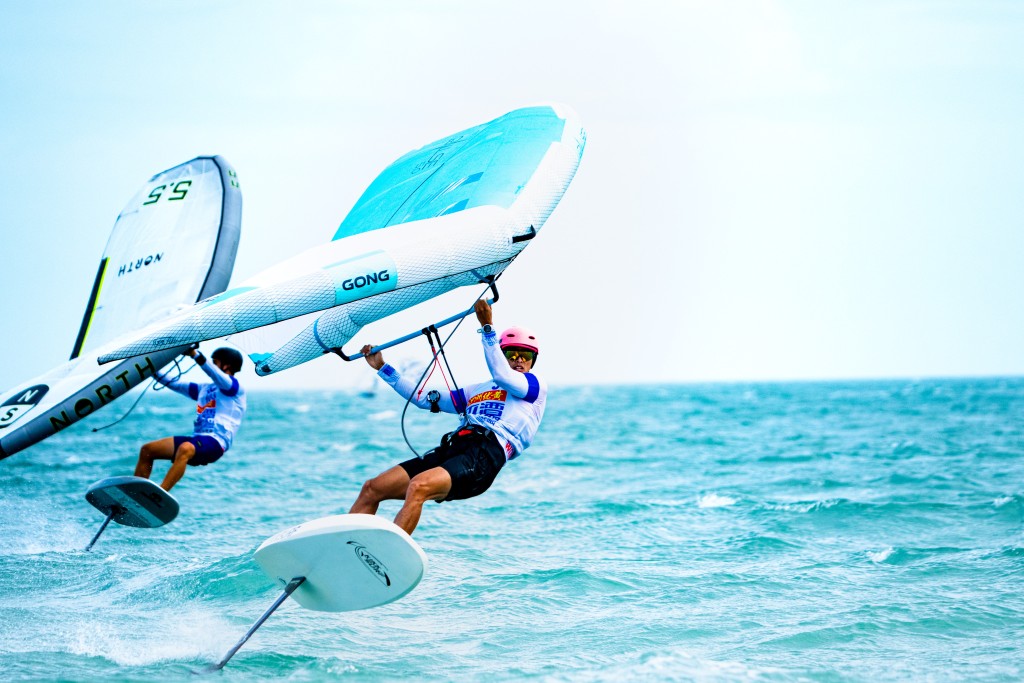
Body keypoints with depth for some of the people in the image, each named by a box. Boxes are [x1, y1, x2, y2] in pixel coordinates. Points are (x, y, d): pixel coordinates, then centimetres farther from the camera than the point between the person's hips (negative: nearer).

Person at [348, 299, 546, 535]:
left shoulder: (536, 386, 13)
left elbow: (502, 376, -8)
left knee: (418, 487, -34)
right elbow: (424, 398, 34)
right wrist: (382, 368, 32)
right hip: (450, 450, 7)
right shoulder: (477, 391, 33)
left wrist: (487, 328, -11)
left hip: (485, 456, -7)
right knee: (372, 488, -6)